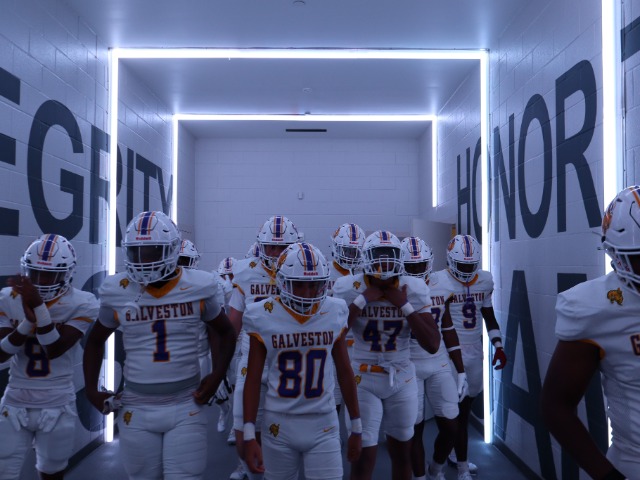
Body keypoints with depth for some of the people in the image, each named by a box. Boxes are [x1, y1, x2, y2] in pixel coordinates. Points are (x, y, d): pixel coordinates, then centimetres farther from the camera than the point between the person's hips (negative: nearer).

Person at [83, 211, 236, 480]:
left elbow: (226, 332, 8)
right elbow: (95, 341, 14)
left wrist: (217, 376, -4)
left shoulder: (198, 287, -7)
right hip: (137, 409, 2)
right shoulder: (117, 292, -3)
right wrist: (91, 389, 4)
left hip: (186, 407, -1)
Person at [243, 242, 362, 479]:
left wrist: (356, 427, 10)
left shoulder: (334, 314, -4)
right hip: (279, 426, 0)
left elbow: (344, 372, 6)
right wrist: (249, 435, -5)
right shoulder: (265, 317, -9)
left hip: (323, 427, 1)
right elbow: (253, 379, -2)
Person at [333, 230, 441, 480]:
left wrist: (404, 305, -19)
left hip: (402, 379, 3)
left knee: (402, 453, 19)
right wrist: (362, 300, -23)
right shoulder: (349, 288, -12)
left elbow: (433, 345, -11)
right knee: (363, 456, -4)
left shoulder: (414, 290, -7)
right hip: (364, 380, -3)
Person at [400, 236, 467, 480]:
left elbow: (448, 331, 8)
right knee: (415, 428, 5)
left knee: (450, 427, 7)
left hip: (440, 365, 4)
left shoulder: (440, 288, 1)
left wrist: (461, 371, 9)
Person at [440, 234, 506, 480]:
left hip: (475, 351, 5)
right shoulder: (440, 282, -13)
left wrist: (498, 346, 7)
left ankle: (456, 453, 34)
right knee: (460, 411, -2)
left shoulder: (485, 280, 4)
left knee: (467, 403, 15)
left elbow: (489, 316, 14)